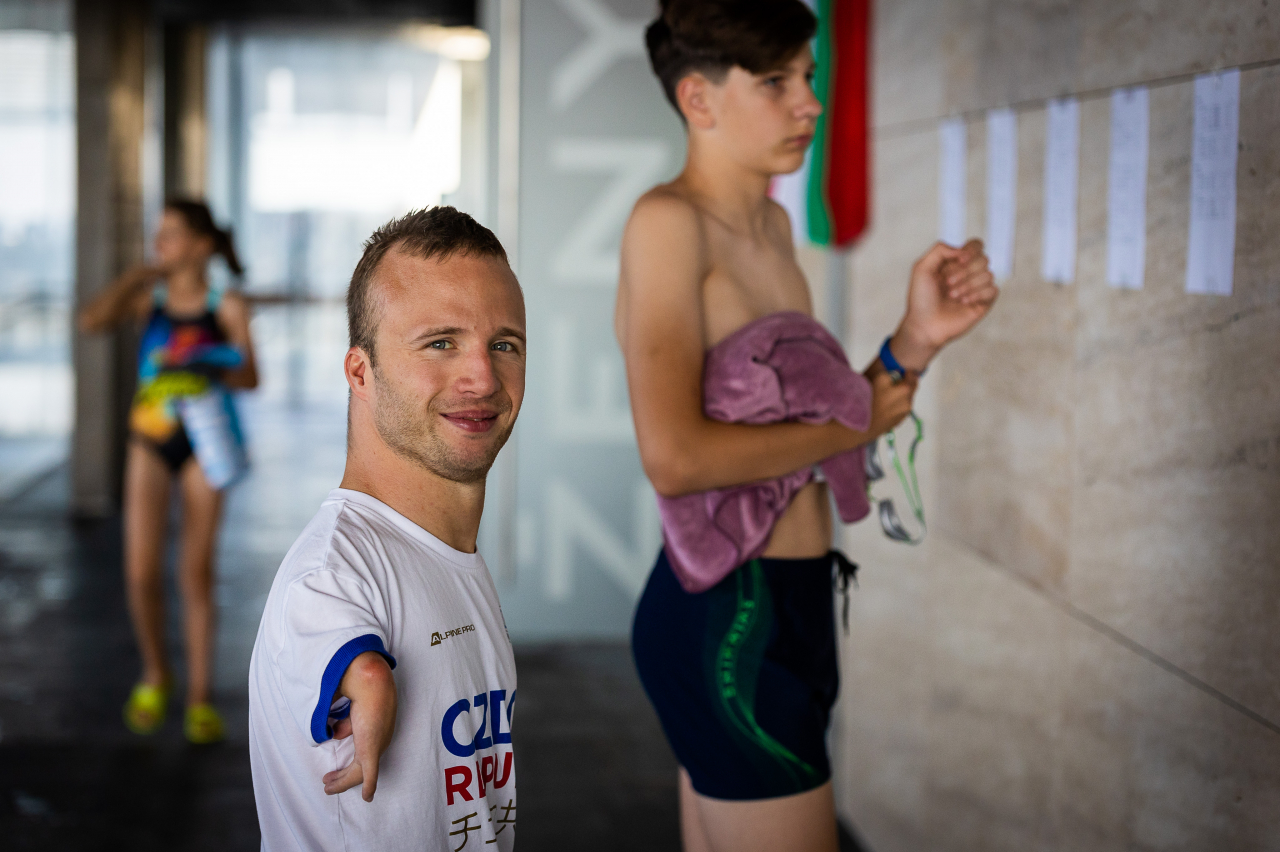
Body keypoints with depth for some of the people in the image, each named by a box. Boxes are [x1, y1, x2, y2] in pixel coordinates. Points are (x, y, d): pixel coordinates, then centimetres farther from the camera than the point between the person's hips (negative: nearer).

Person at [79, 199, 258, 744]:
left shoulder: (227, 306, -3)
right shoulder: (148, 299, 3)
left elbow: (249, 377, -7)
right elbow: (92, 320, -14)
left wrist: (211, 369, -27)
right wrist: (138, 276, -6)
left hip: (202, 444, -2)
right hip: (150, 440, 2)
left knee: (196, 575, 2)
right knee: (141, 573, -6)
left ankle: (199, 699, 13)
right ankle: (155, 675, 20)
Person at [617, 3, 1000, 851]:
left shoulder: (771, 223, 12)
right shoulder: (668, 219, -16)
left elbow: (802, 421, 12)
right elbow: (675, 457, -26)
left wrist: (916, 340, -3)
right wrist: (856, 423, -15)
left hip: (782, 605, 9)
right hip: (733, 619, -9)